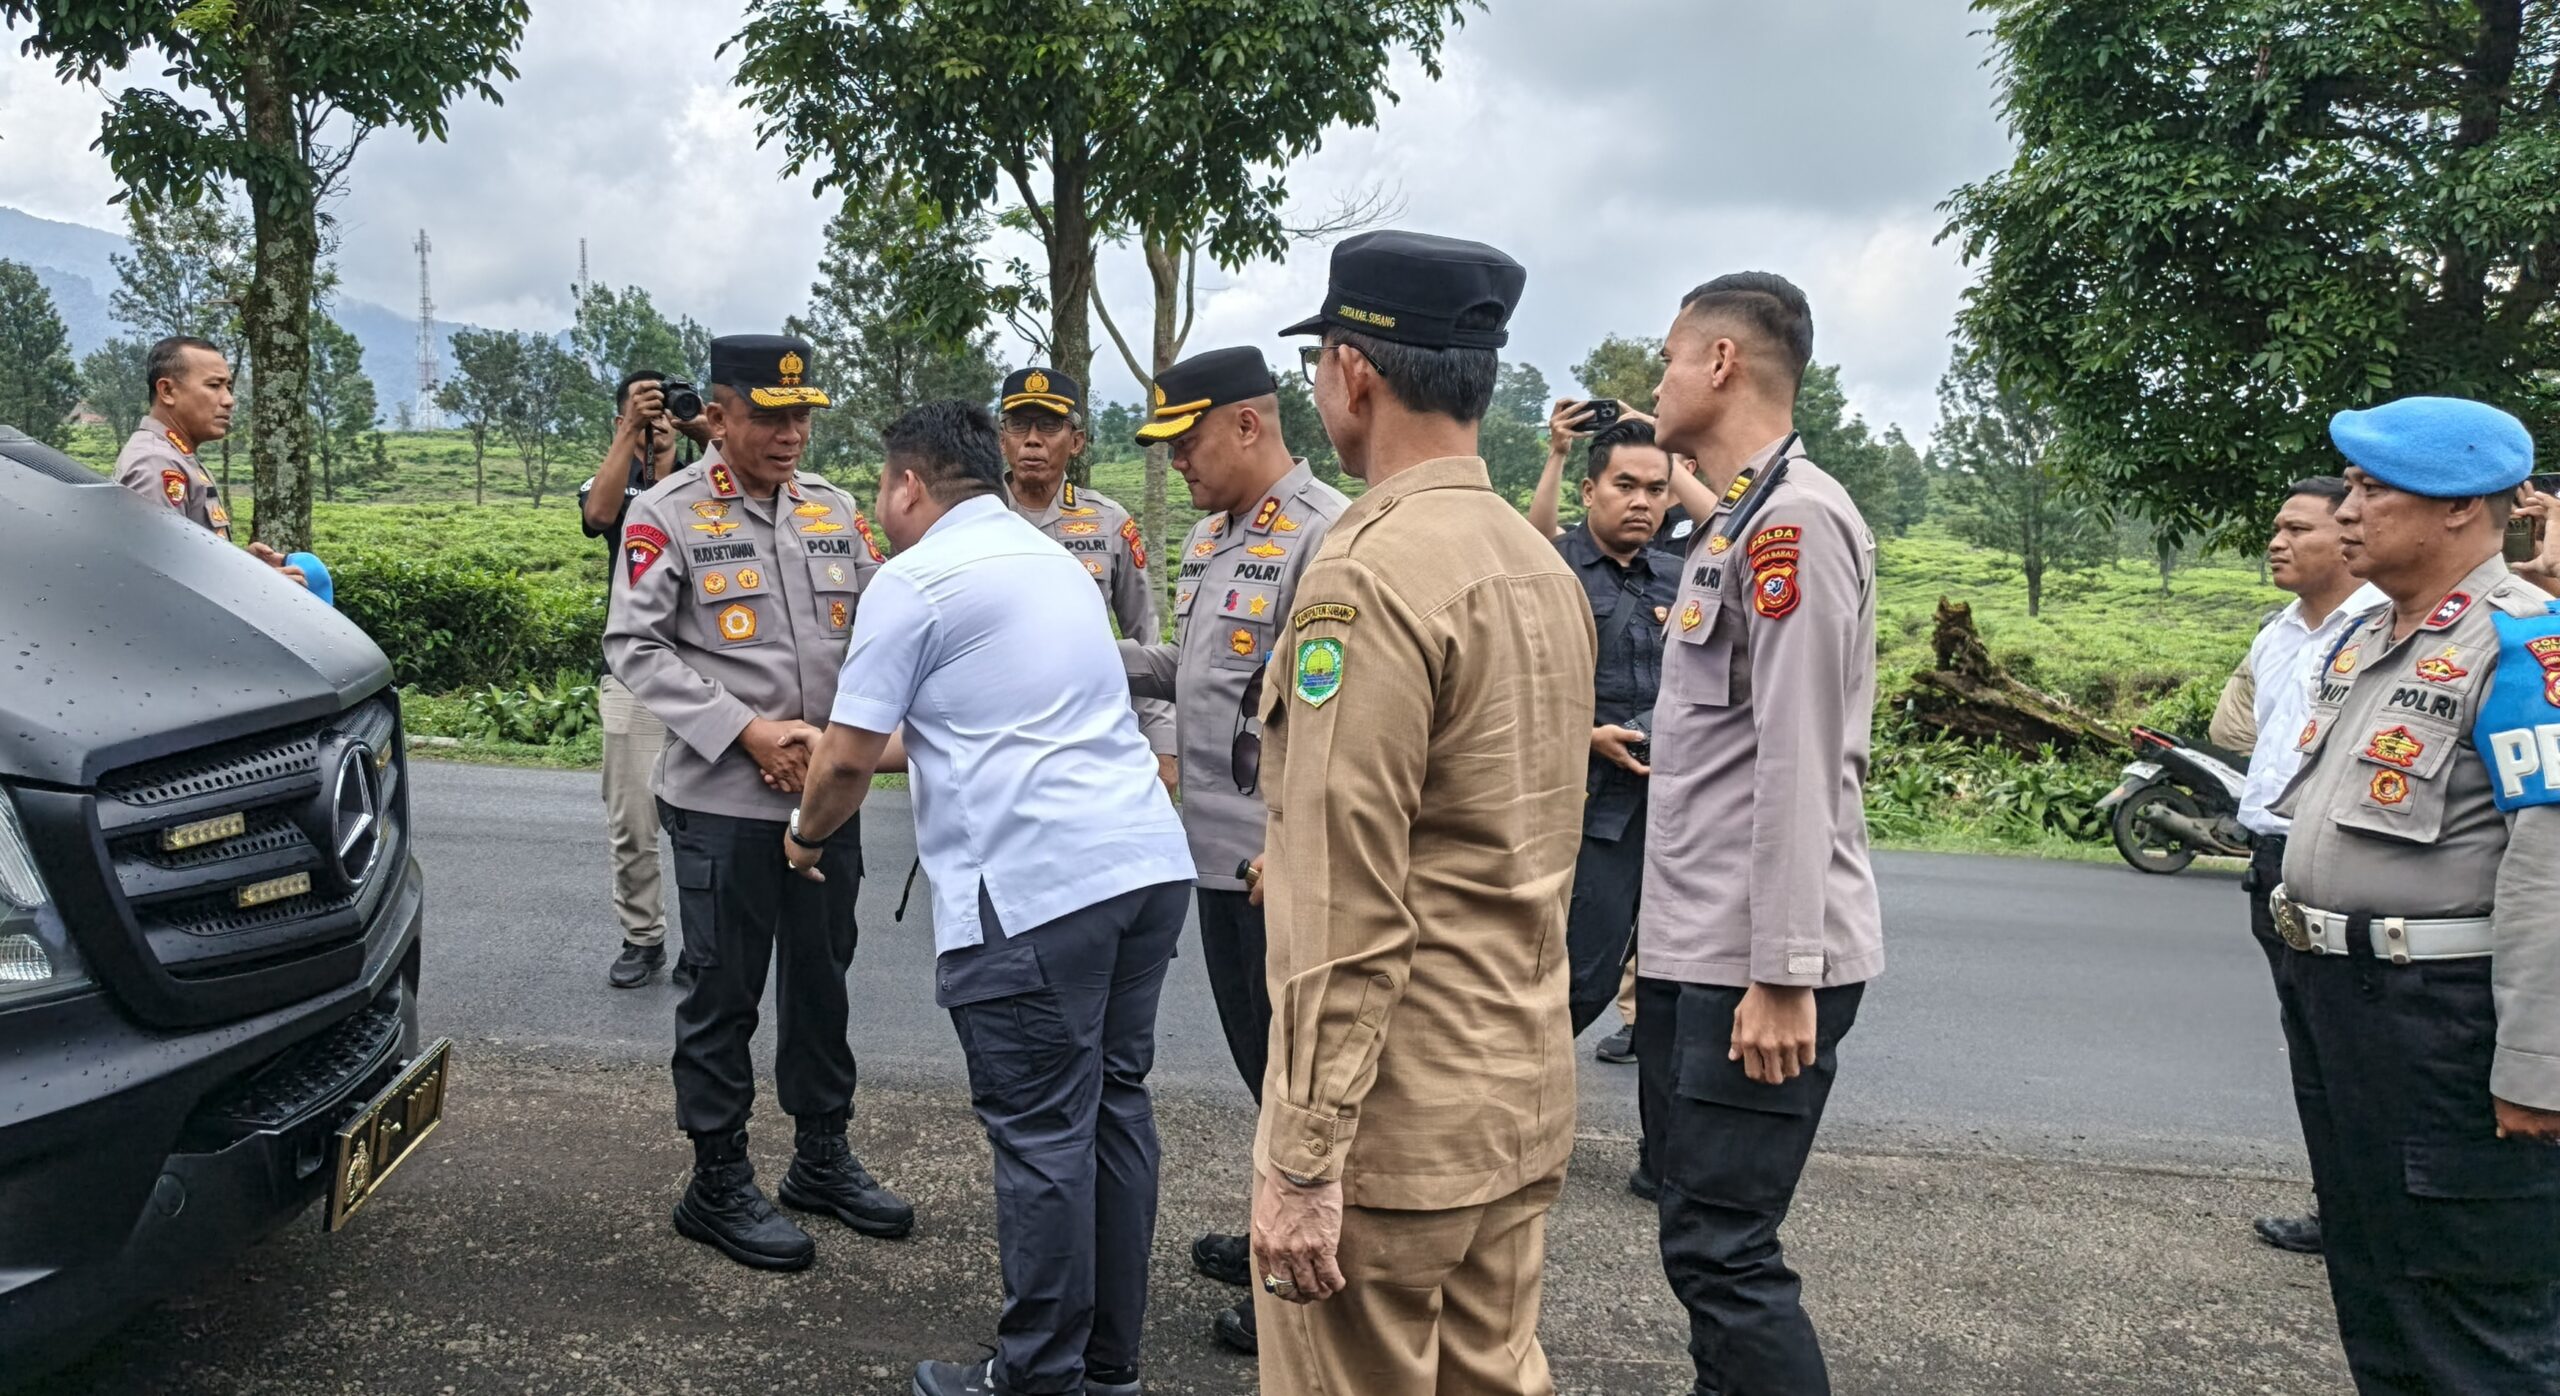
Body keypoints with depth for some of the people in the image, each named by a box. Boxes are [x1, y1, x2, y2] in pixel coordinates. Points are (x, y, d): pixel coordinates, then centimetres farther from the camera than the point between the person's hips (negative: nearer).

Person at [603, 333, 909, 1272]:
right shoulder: (669, 515, -4)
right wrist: (747, 731, -17)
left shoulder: (833, 510, 9)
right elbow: (635, 646, -10)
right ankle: (719, 1185, 19)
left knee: (822, 978, 15)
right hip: (724, 800, -5)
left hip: (829, 795, 5)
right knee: (722, 992, 5)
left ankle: (822, 1157, 31)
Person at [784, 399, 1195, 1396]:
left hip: (1036, 886, -8)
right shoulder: (1051, 559, 23)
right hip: (1149, 862, 8)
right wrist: (909, 738, 42)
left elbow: (849, 755, -2)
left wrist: (807, 837, 17)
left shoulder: (915, 579, -2)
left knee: (1041, 1135, 2)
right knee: (1114, 1106, 15)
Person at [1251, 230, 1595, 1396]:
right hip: (1528, 1106, 9)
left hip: (1392, 1127, -8)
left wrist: (1302, 1159, -17)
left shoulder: (1370, 570, -19)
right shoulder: (1545, 566, 8)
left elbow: (1347, 908, -22)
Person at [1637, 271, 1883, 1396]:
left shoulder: (1796, 519, -13)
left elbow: (1798, 763, -19)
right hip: (1693, 954, 10)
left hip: (1756, 967, -10)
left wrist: (1783, 976, -21)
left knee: (1722, 1250, -6)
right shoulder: (1730, 525, 18)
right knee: (1699, 1230, 15)